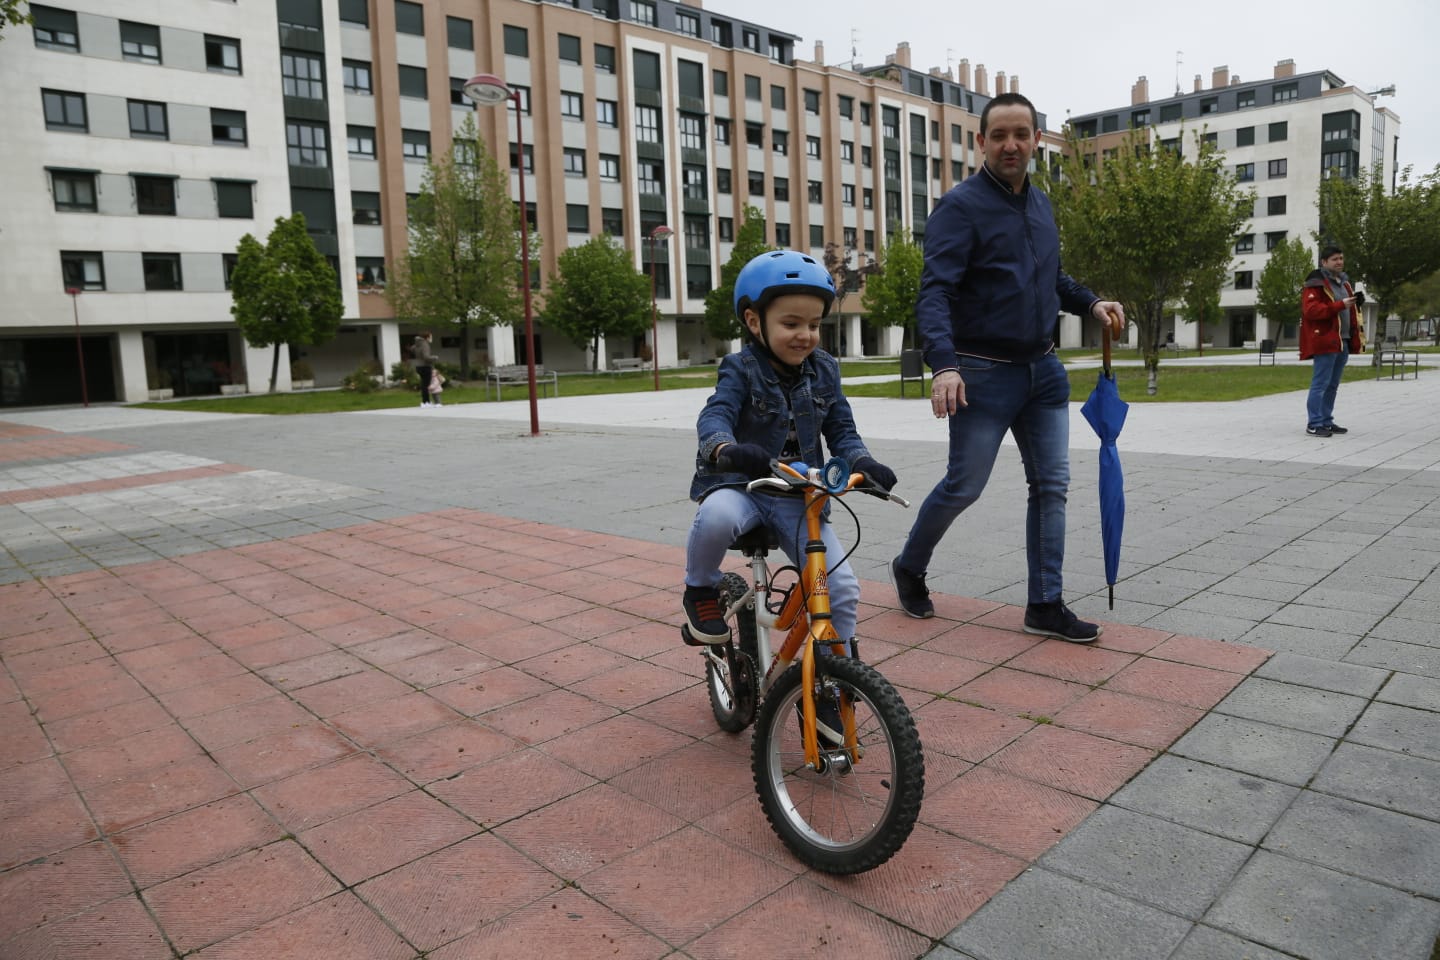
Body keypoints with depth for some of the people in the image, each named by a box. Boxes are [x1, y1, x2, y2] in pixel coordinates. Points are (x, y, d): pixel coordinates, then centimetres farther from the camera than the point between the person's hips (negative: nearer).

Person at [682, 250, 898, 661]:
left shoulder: (823, 370, 5)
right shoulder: (741, 370, -8)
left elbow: (841, 430, 5)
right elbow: (714, 416, -24)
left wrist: (862, 462, -17)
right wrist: (727, 450, -48)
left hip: (799, 496, 4)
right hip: (741, 485, -3)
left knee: (842, 587, -8)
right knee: (716, 517, -39)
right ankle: (700, 592, -7)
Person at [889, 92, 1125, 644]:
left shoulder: (1039, 205, 13)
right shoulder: (961, 206, -10)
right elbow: (935, 292, -21)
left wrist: (1090, 304, 8)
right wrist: (943, 364, -35)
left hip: (1043, 370, 7)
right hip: (984, 373, -7)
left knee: (1051, 485, 4)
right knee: (964, 486, -1)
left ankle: (1045, 605, 13)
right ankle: (910, 568, 25)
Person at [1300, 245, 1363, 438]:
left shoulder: (1344, 282, 20)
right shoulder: (1316, 283, -9)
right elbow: (1310, 310, -21)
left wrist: (1355, 302, 10)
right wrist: (1340, 305, -25)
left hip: (1343, 342, 9)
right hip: (1325, 341, -9)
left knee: (1332, 385, 13)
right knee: (1320, 384, -8)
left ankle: (1327, 421, 19)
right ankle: (1314, 424, -5)